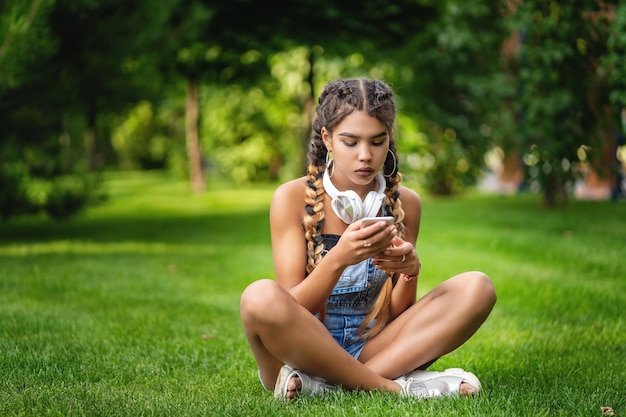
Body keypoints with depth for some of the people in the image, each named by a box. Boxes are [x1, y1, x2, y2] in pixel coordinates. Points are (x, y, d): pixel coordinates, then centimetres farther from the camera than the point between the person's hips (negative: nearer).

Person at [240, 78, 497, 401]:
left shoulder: (404, 203, 4)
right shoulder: (292, 198, -6)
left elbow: (395, 314, 4)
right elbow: (291, 311, -11)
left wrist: (410, 271, -18)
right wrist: (338, 259, -28)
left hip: (370, 348, 4)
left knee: (477, 288, -15)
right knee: (261, 297, -35)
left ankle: (324, 385, -25)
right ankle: (393, 386, -23)